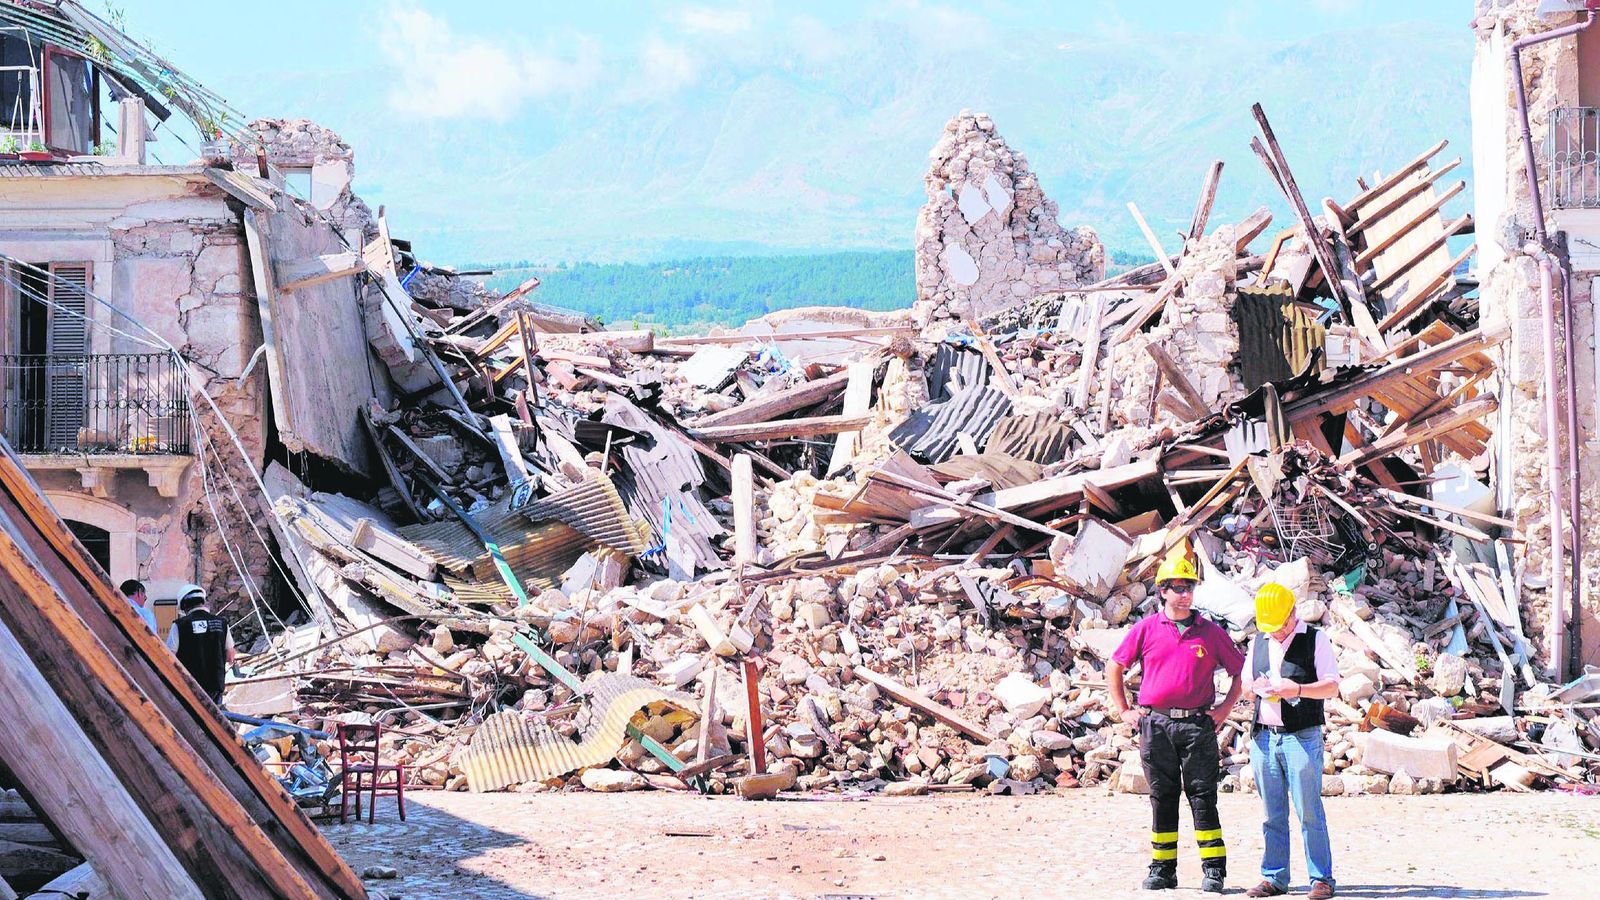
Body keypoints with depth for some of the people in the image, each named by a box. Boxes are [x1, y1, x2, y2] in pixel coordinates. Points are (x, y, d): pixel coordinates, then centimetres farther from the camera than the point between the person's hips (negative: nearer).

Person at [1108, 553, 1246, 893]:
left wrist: (1224, 709, 4)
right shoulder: (1146, 629, 5)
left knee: (1203, 798, -2)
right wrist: (1124, 711, 9)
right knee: (1162, 798, 7)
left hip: (1198, 725, -1)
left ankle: (1214, 869, 0)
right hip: (1155, 725, 1)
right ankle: (1162, 870, 12)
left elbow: (1240, 672, 13)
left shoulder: (1211, 632, 5)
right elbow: (1114, 667, 14)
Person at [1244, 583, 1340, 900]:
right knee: (1273, 814, 6)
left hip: (1302, 736, -4)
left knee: (1309, 811, -6)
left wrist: (1297, 689, -19)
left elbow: (1332, 686, -4)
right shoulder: (1258, 642, 17)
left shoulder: (1315, 639, 2)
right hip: (1263, 738, 4)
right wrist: (1256, 687, -1)